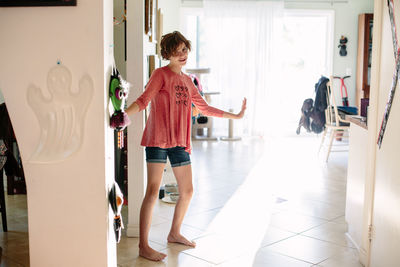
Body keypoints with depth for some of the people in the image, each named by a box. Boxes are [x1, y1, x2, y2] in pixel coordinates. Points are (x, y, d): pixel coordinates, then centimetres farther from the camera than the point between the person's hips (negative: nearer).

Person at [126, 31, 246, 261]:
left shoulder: (187, 81, 18)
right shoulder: (161, 74, -2)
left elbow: (204, 108, 26)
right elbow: (143, 100, -14)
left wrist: (235, 116, 30)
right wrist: (124, 115, -33)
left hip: (179, 142, 7)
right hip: (158, 139, -7)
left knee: (187, 192, 11)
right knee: (153, 191, -10)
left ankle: (175, 233, 32)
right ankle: (143, 246, -2)